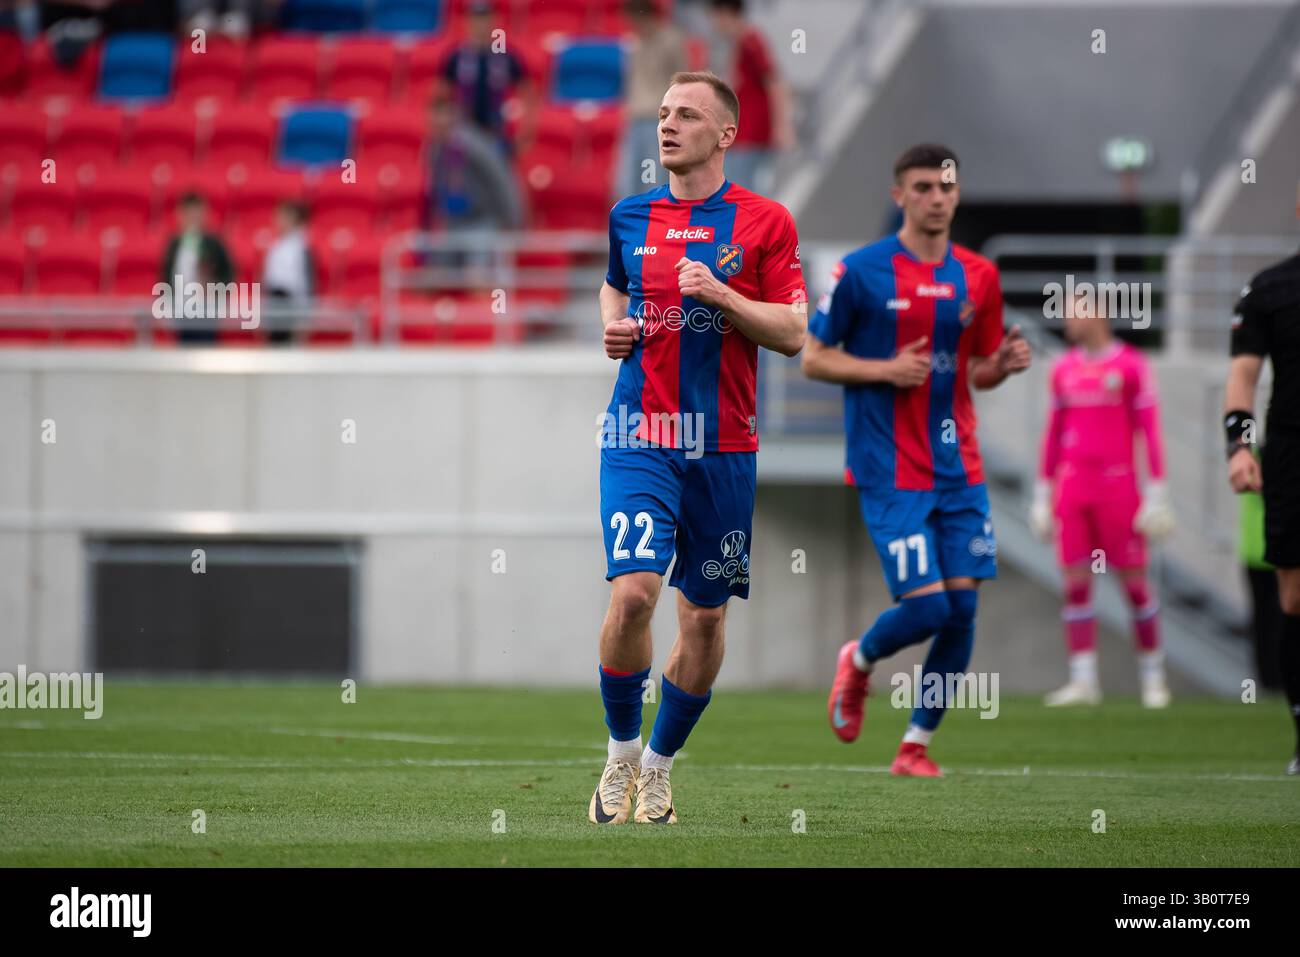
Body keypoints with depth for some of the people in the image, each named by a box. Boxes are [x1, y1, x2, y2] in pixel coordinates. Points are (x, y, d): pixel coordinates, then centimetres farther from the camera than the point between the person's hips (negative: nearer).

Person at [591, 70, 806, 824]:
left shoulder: (765, 223, -1)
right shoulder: (630, 216, 8)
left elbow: (793, 334, -4)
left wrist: (719, 294, -17)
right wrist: (614, 324, 6)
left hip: (724, 446, 0)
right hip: (640, 437, 0)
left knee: (706, 615, 6)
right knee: (633, 592, -18)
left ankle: (659, 765, 23)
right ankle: (621, 754, 1)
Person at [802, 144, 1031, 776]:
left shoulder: (977, 277, 9)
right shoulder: (860, 271, -5)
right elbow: (813, 359, -1)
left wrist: (1004, 363, -5)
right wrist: (886, 370, -15)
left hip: (958, 468, 5)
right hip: (890, 471, -5)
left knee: (962, 605, -3)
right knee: (926, 605, -13)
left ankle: (916, 746, 11)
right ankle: (859, 660, 22)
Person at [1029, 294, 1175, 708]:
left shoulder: (1131, 365, -3)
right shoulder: (1063, 370, 12)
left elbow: (1150, 430, -4)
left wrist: (1156, 494, -8)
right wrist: (1041, 496, 15)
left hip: (1118, 486, -4)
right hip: (1072, 487, 4)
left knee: (1134, 582, -1)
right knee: (1075, 584, -2)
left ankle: (1153, 676, 11)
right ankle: (1083, 680, 0)